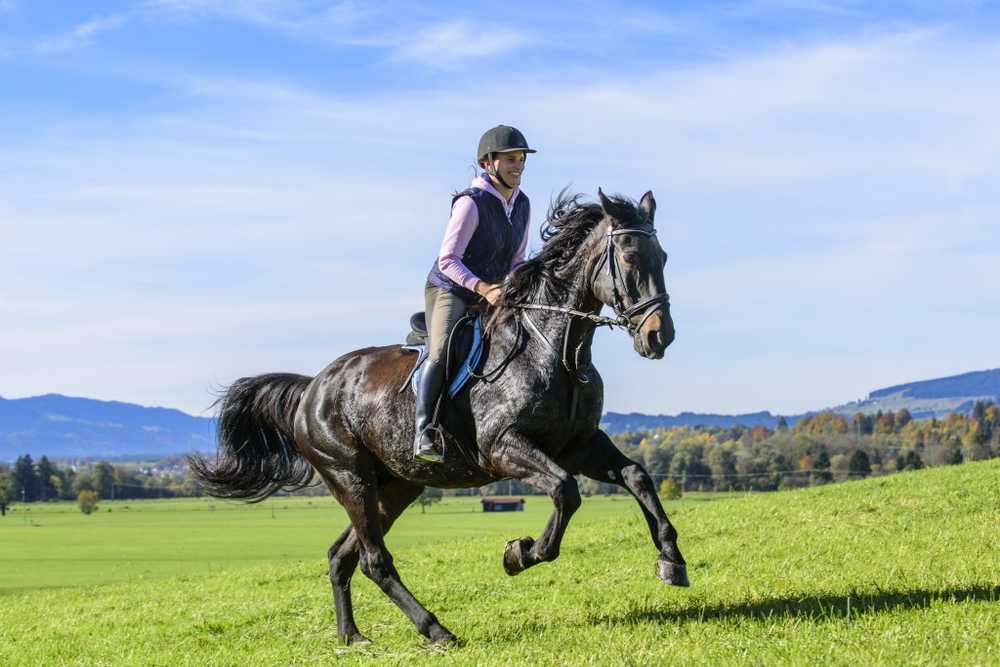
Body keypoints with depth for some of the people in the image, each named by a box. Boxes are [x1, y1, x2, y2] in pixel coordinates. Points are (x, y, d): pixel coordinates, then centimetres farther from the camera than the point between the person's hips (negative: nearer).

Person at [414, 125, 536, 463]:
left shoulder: (522, 204, 5)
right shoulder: (471, 203, -18)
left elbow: (517, 259, 15)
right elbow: (447, 259, -20)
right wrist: (482, 287, -31)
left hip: (492, 297, 8)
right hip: (448, 291, -8)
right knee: (441, 352, -29)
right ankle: (424, 433, -30)